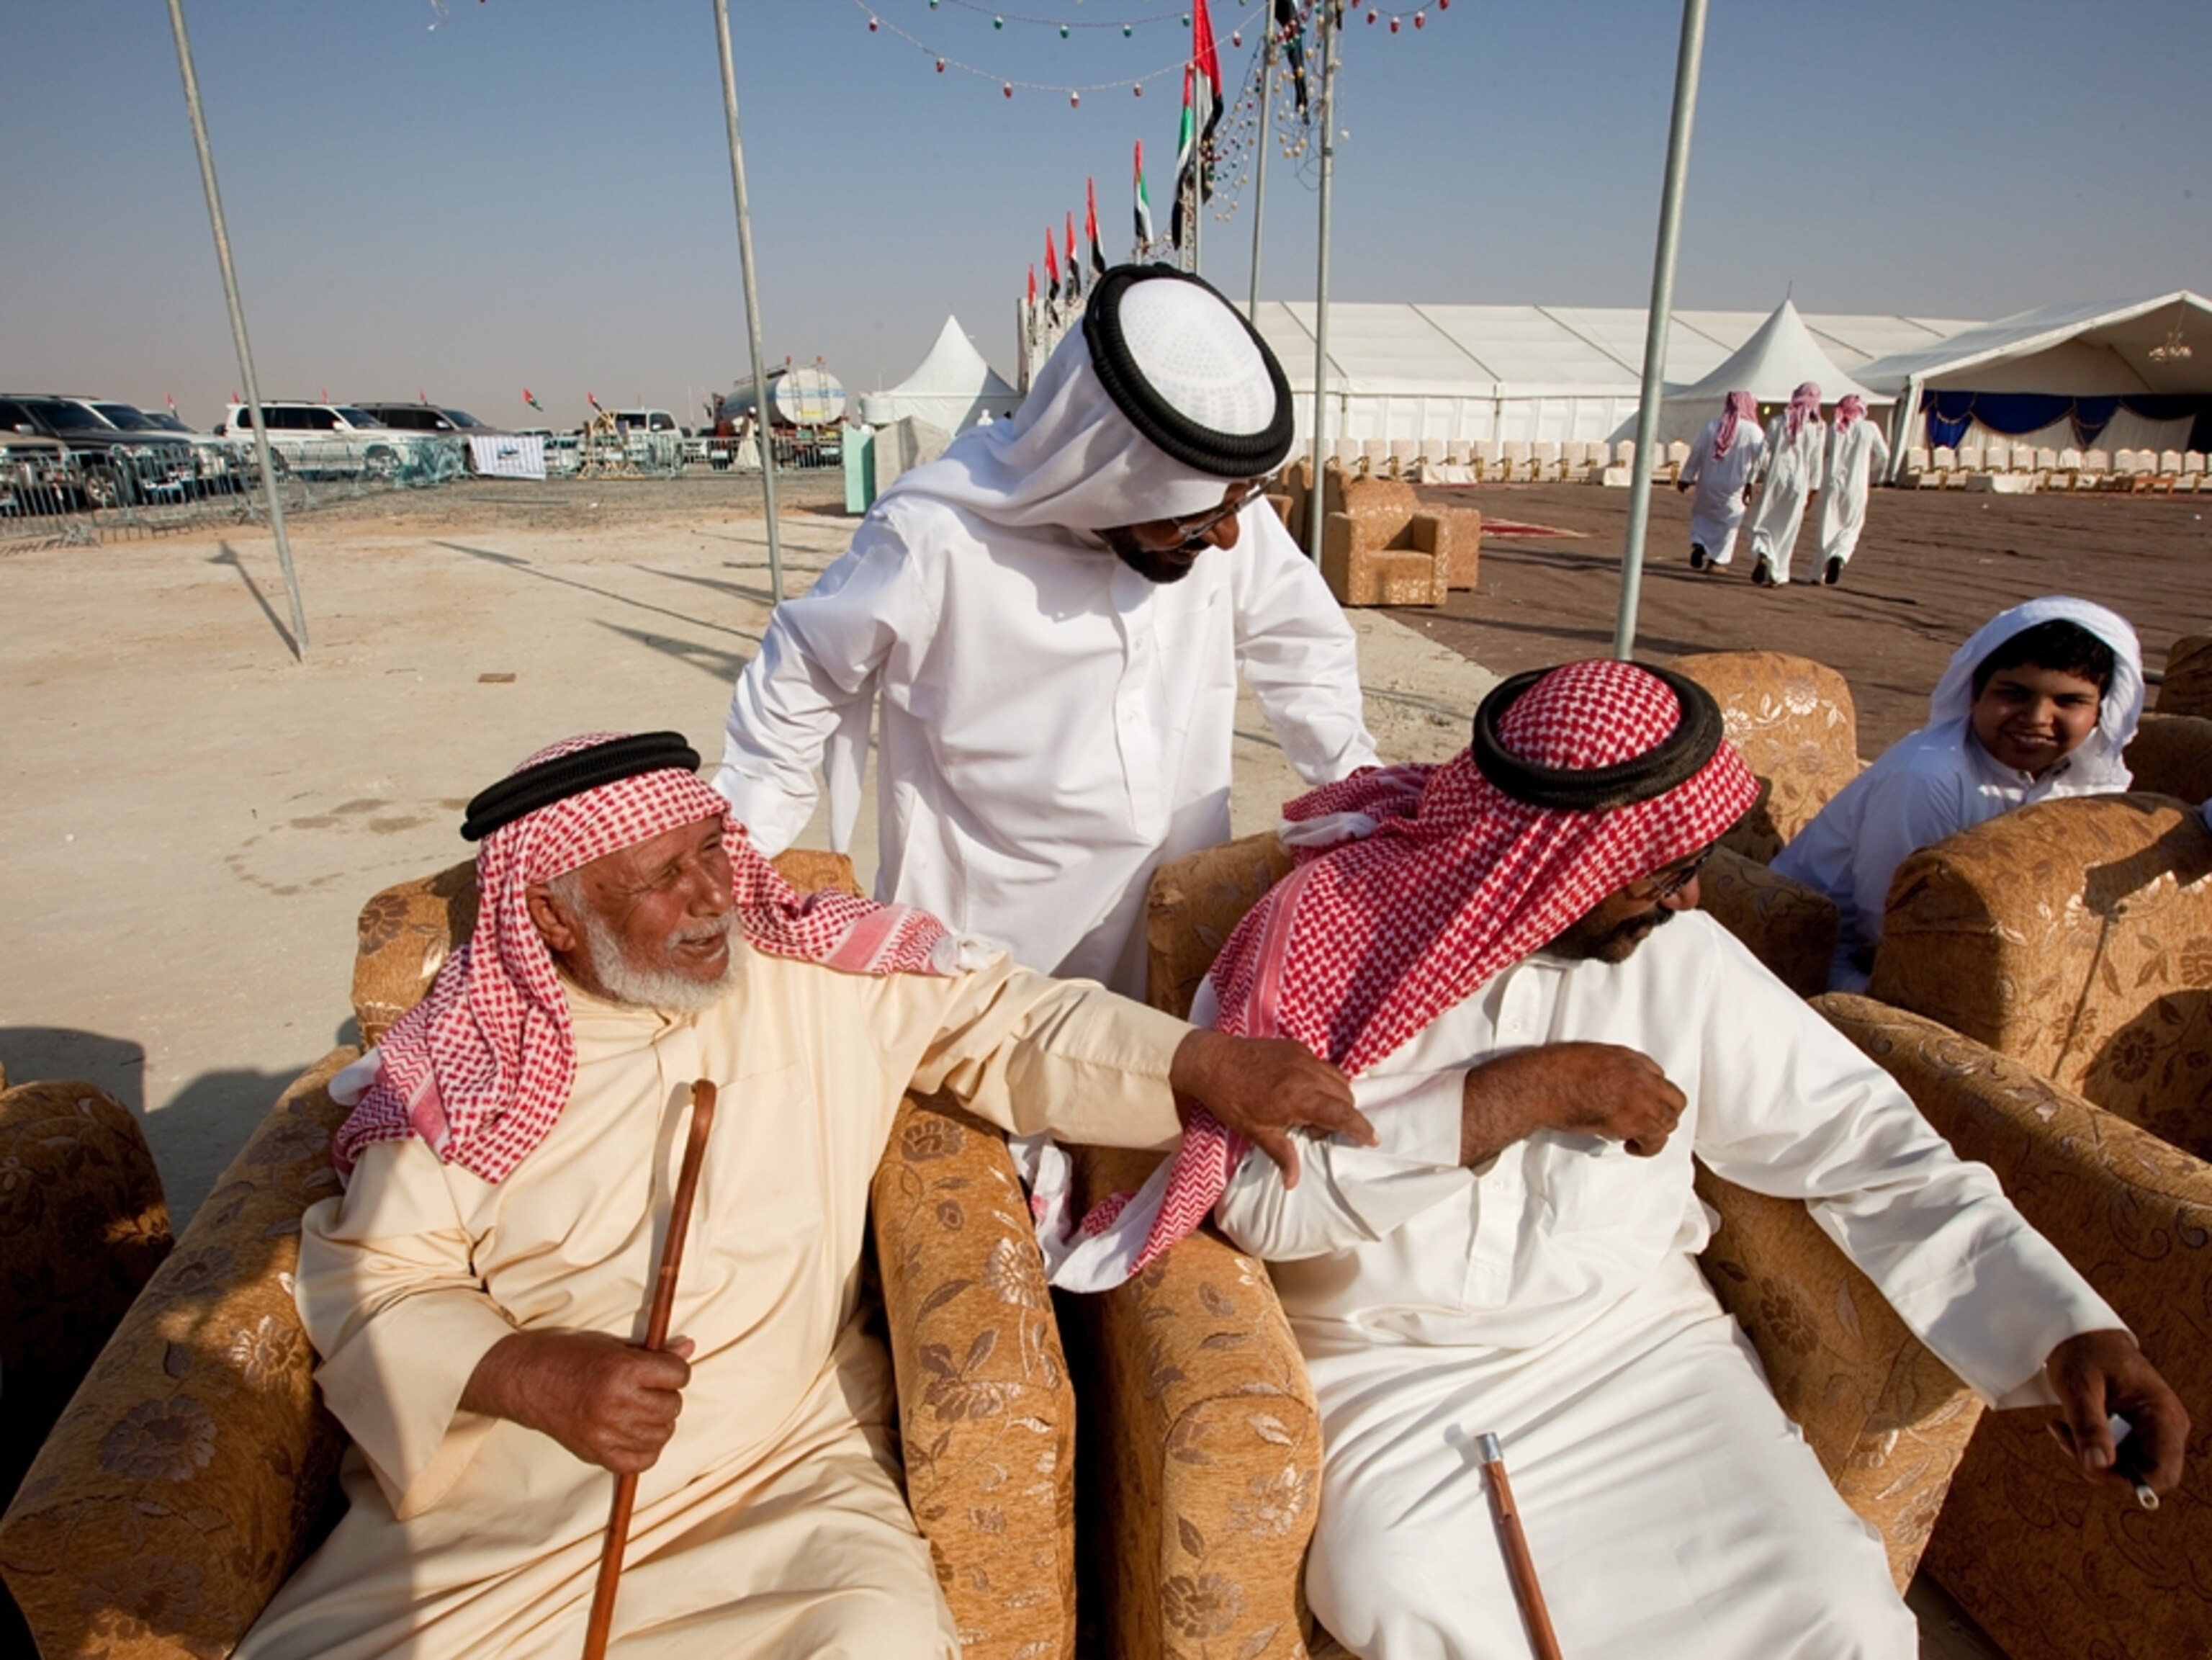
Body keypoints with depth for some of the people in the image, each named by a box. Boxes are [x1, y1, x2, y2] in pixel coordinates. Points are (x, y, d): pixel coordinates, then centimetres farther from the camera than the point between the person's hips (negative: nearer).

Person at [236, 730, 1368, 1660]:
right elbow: (370, 1285, -1)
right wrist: (526, 1375, -18)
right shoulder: (460, 1059, -3)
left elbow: (1008, 1022, -1)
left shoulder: (827, 978, -3)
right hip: (490, 1495, 2)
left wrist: (1202, 1066, -13)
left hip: (781, 1474, -1)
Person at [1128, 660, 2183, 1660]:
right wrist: (1532, 1091, -23)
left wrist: (2067, 1323, -10)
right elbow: (1259, 1195, -22)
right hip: (1389, 1366, -2)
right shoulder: (1328, 931, -14)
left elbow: (1865, 1145, 2)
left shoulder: (1683, 958, -3)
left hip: (1634, 1337, 3)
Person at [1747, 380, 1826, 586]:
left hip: (1775, 479, 0)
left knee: (1764, 522, 9)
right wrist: (1814, 487, 8)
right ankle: (1777, 575, 10)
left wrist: (1760, 478, 6)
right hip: (1799, 482, 0)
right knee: (1787, 528, 8)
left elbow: (1765, 452, -2)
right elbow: (1816, 461, 0)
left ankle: (1763, 555, -20)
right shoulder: (1817, 428, -2)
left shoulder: (1777, 422, -1)